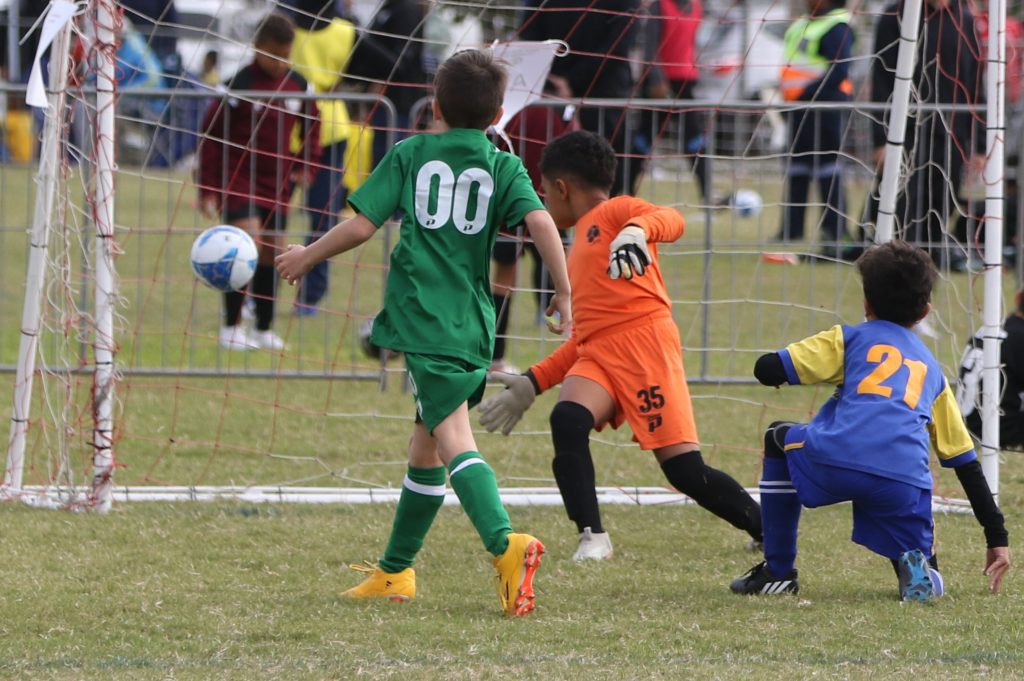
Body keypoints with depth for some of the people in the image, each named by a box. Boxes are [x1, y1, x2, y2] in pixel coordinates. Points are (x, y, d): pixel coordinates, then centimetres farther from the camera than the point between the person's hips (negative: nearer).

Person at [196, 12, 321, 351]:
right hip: (238, 180, -5)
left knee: (271, 253, 9)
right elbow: (211, 137, -9)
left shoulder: (298, 85, 3)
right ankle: (231, 328, -11)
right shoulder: (240, 84, -13)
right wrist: (207, 187, -11)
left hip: (277, 183, 5)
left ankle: (264, 329, 21)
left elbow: (311, 126, 20)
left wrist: (305, 166, 7)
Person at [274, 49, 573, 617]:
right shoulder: (503, 168, 9)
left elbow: (361, 226, 2)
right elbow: (540, 221, -7)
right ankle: (395, 571, 27)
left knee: (454, 439, -16)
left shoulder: (410, 155, 6)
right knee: (426, 445, 18)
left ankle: (505, 544, -39)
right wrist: (564, 293, -1)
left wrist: (308, 256, 17)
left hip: (421, 316, -4)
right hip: (472, 324, 4)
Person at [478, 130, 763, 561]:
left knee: (685, 470, -11)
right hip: (596, 355, 7)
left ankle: (769, 533, 7)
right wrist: (531, 384, 29)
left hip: (644, 339, -7)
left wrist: (637, 230, -36)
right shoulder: (580, 247, 29)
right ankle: (592, 538, -24)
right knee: (567, 420, -24)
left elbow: (671, 220, -15)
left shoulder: (614, 212, 6)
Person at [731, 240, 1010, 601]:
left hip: (833, 463, -2)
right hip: (904, 486, 2)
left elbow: (767, 370, 13)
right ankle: (917, 567, -13)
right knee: (926, 581, 26)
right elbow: (965, 460, 31)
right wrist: (997, 537, 33)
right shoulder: (932, 370, 32)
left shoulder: (849, 338, 22)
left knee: (779, 437, 33)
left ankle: (777, 570, 28)